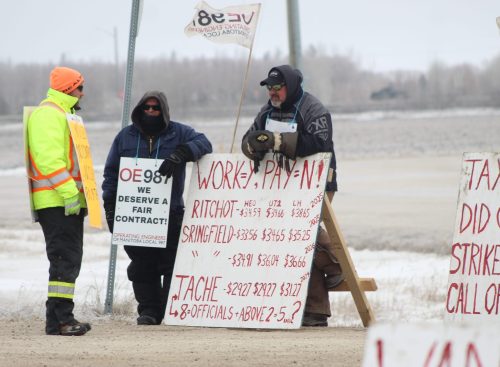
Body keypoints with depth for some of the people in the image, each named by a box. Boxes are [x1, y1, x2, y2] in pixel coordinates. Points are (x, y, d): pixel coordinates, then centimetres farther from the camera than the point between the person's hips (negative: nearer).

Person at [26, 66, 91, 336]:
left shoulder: (61, 114, 23)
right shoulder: (48, 114, -11)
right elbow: (49, 157, -22)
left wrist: (77, 192, 22)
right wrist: (69, 192, -25)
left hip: (68, 201, 11)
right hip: (56, 202, -11)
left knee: (69, 259, 11)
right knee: (65, 259, -13)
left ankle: (58, 318, 14)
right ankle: (60, 319, -15)